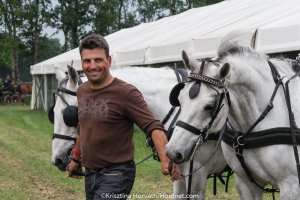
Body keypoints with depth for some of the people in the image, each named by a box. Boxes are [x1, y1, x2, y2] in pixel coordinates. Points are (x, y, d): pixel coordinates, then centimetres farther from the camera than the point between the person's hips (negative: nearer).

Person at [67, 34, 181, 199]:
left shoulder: (126, 93, -15)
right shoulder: (82, 91, 7)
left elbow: (152, 126, -22)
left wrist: (165, 159, -37)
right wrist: (76, 159, 29)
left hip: (115, 175, -7)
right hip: (89, 174, 7)